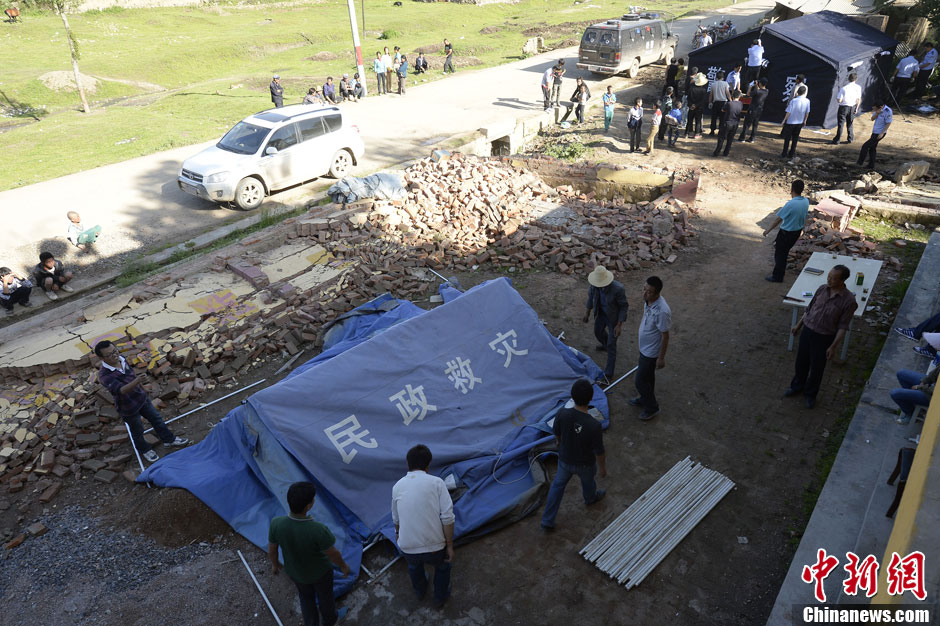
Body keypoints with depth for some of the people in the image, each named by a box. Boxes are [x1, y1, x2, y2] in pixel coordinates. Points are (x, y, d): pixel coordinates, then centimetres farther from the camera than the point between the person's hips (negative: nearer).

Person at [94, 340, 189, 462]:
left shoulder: (122, 359, -10)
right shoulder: (104, 375, -32)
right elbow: (121, 390, -46)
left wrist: (142, 390, 21)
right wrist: (137, 381, -64)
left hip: (142, 398, 6)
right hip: (129, 408, -6)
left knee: (156, 419, 20)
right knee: (137, 431, 17)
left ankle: (169, 439, 42)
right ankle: (145, 450, 44)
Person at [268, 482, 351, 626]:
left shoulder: (276, 523, -34)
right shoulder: (319, 530, -43)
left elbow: (271, 550, -14)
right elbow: (333, 554, -24)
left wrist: (275, 564, 9)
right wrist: (343, 566, -2)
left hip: (295, 570, 2)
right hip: (319, 570, -2)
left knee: (306, 595, 32)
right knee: (324, 594, 29)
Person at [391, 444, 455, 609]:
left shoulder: (398, 486, 2)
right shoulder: (436, 482, -9)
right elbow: (447, 518, -14)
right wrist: (450, 546, -4)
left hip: (408, 548, 3)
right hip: (434, 546, -3)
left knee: (414, 566, 37)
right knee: (443, 566, 32)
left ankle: (420, 591, 61)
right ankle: (441, 597, 50)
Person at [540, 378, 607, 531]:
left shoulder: (562, 413, -29)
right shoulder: (594, 425, -38)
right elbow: (599, 452, -22)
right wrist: (602, 468, -1)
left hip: (565, 460, 2)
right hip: (585, 464, -2)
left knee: (558, 484, 27)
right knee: (588, 482, 32)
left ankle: (547, 521, 36)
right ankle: (590, 498, 66)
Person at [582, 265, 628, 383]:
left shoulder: (618, 289, -36)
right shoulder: (594, 284, -21)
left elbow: (624, 306, -21)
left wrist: (619, 325, -21)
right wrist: (588, 312, 12)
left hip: (613, 317, -6)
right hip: (601, 313, 6)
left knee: (611, 345, 1)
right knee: (598, 332, 31)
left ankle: (608, 374, 14)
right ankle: (605, 345, 66)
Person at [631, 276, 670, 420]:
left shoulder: (662, 311, -34)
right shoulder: (648, 301, -7)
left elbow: (665, 336, -24)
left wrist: (661, 358, -16)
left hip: (651, 352, -8)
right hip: (645, 348, 8)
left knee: (640, 380, 5)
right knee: (647, 377, 27)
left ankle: (652, 407, 26)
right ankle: (644, 399, 48)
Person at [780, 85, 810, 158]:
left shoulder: (793, 101, -17)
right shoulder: (807, 101, -7)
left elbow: (788, 112, -16)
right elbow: (807, 112, 1)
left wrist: (784, 121, -5)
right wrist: (804, 121, 16)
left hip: (790, 122, -3)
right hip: (800, 123, 3)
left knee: (787, 138, 7)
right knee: (795, 139, 13)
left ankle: (784, 154, 9)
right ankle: (791, 154, 17)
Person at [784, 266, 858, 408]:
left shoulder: (849, 300, -19)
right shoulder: (822, 289, -5)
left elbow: (843, 326, -14)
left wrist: (833, 346, -14)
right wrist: (799, 325, 14)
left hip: (824, 337, -4)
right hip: (807, 330, 4)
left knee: (816, 367, 12)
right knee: (801, 361, 19)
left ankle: (810, 394, 34)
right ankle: (797, 386, 42)